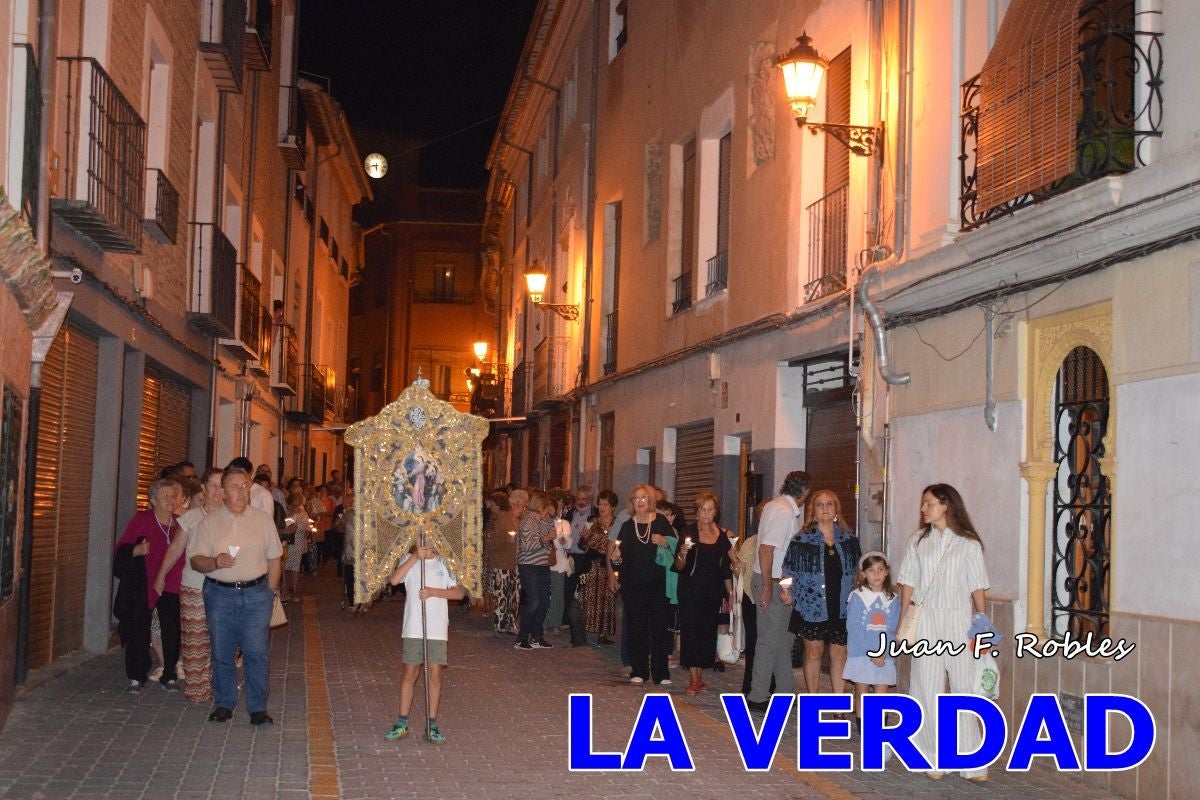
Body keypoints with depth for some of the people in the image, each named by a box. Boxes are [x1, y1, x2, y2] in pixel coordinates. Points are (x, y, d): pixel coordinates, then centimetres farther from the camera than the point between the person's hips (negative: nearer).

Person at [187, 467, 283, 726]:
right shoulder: (209, 522, 4)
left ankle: (258, 707, 4)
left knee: (257, 652, -4)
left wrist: (270, 592, 3)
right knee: (221, 653, 5)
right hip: (220, 594, 1)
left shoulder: (263, 519, 6)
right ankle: (224, 704, 19)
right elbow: (195, 559, 0)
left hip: (256, 593, 0)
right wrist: (215, 562, -20)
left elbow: (274, 559, 9)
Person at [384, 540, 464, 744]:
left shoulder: (444, 563, 3)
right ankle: (402, 724, 15)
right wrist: (415, 557, -20)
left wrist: (433, 591, -15)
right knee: (409, 673, 6)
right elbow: (394, 580, -15)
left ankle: (432, 725, 9)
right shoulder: (408, 560, 3)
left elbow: (459, 592, -2)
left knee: (435, 673, 1)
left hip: (437, 629, 0)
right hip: (413, 628, 0)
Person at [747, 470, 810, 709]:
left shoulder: (776, 505, 11)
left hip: (781, 582, 10)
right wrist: (767, 587, -25)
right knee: (770, 640, -5)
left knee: (783, 638, 17)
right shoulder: (784, 512, -19)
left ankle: (786, 690, 26)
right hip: (772, 582, -10)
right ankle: (757, 697, 0)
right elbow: (766, 549, -25)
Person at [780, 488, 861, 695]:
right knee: (813, 653, 5)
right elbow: (789, 571, 2)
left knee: (839, 655, 3)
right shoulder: (802, 540, -2)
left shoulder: (849, 539, 6)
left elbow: (858, 570, 16)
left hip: (841, 607, 2)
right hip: (812, 607, -2)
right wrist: (787, 591, -13)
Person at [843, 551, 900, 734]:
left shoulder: (893, 599, 5)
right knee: (861, 694, 5)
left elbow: (893, 630, 2)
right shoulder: (856, 597, -4)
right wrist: (871, 653, -14)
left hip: (884, 657, 2)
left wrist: (884, 653, -12)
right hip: (860, 655, -2)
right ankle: (862, 731, 13)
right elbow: (853, 628, -9)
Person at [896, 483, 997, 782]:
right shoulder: (917, 541, 10)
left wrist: (984, 623, -5)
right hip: (925, 620, 2)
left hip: (959, 621, -2)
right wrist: (903, 621, 5)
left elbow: (977, 587, 3)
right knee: (928, 689, 2)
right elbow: (908, 582, 10)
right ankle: (934, 759, 10)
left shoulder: (968, 543, 3)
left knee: (965, 687, -3)